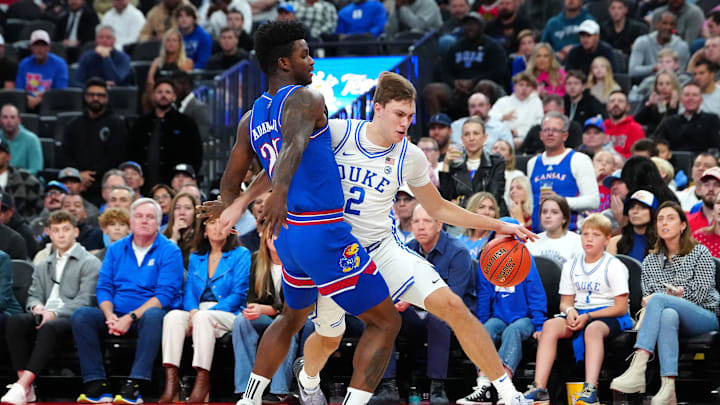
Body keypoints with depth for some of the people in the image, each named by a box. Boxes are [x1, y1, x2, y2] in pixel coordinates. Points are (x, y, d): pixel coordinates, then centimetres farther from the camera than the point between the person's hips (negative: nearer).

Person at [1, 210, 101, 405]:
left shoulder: (90, 263, 8)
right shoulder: (43, 267, 29)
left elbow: (85, 299, -4)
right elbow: (34, 295, 20)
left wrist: (55, 313, -18)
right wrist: (36, 307, -6)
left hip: (71, 318, -5)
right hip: (44, 316, 5)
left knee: (49, 328, -39)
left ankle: (21, 387, -49)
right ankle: (25, 387, -35)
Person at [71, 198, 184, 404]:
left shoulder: (170, 251, -1)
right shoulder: (116, 250, 14)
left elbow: (165, 294, -10)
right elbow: (104, 287, 9)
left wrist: (131, 318, -20)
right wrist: (111, 316, -12)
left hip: (147, 313, -4)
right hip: (118, 315, 4)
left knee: (152, 315, -39)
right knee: (81, 315, -21)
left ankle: (134, 385, -42)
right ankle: (97, 384, -25)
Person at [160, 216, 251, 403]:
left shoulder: (241, 255, 6)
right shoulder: (196, 258, 21)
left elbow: (239, 295, -4)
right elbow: (189, 291, 13)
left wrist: (202, 313, -15)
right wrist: (193, 311, -12)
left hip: (228, 316, -4)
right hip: (196, 315, 4)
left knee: (204, 317, -37)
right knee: (173, 316, -29)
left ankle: (202, 380, -41)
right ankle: (171, 379, -41)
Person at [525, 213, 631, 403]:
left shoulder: (614, 267, -3)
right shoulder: (571, 266, 13)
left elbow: (621, 308, -9)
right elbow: (565, 301, 16)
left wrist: (588, 317, -17)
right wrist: (570, 310, -10)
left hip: (609, 316, -5)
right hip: (578, 314, 5)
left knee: (593, 329, -39)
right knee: (550, 325, -25)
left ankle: (590, 389, -50)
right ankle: (539, 387, -33)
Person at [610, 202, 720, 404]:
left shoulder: (700, 253, 8)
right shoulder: (650, 261, 20)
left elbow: (702, 291, -3)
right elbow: (647, 294, 10)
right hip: (670, 313, 2)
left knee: (658, 300, -34)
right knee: (668, 315, -40)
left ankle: (637, 369, -52)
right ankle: (668, 389, -57)